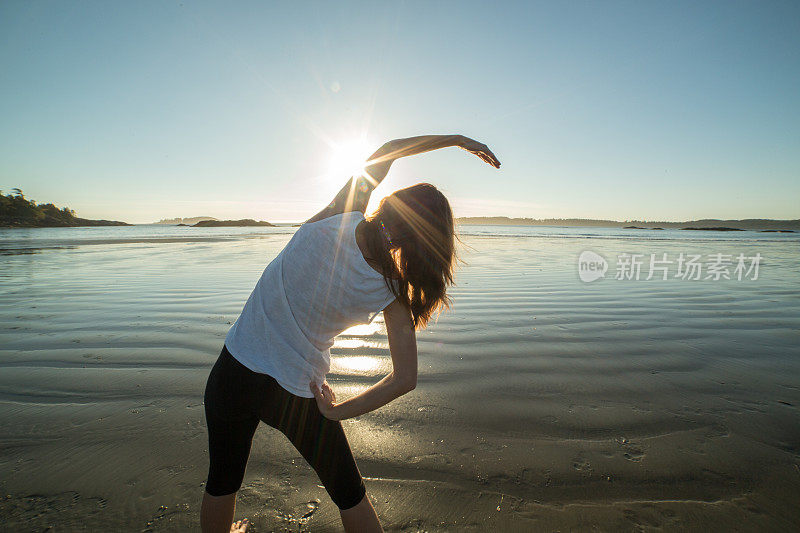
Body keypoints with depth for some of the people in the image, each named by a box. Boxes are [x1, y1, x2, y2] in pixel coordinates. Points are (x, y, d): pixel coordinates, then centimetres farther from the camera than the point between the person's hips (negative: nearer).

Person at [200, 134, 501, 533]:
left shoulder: (338, 219, -17)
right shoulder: (392, 292, -16)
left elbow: (387, 149, -2)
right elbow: (404, 379, -14)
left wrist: (455, 139, 5)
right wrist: (338, 411, -3)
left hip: (234, 372, 2)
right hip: (298, 393, -1)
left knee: (222, 480, 29)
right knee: (349, 494, 22)